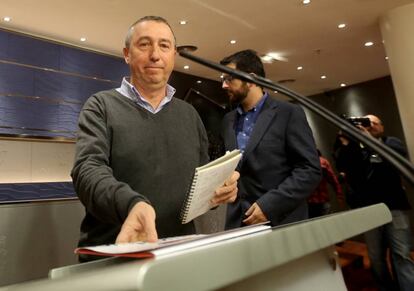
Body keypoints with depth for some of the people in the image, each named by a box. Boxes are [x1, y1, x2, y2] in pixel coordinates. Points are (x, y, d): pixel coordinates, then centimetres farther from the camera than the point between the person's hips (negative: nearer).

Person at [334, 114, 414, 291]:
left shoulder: (391, 142, 11)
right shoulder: (355, 147, 12)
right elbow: (342, 166, -3)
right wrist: (344, 144, -17)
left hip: (393, 206, -1)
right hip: (367, 209, 1)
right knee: (376, 257, 8)